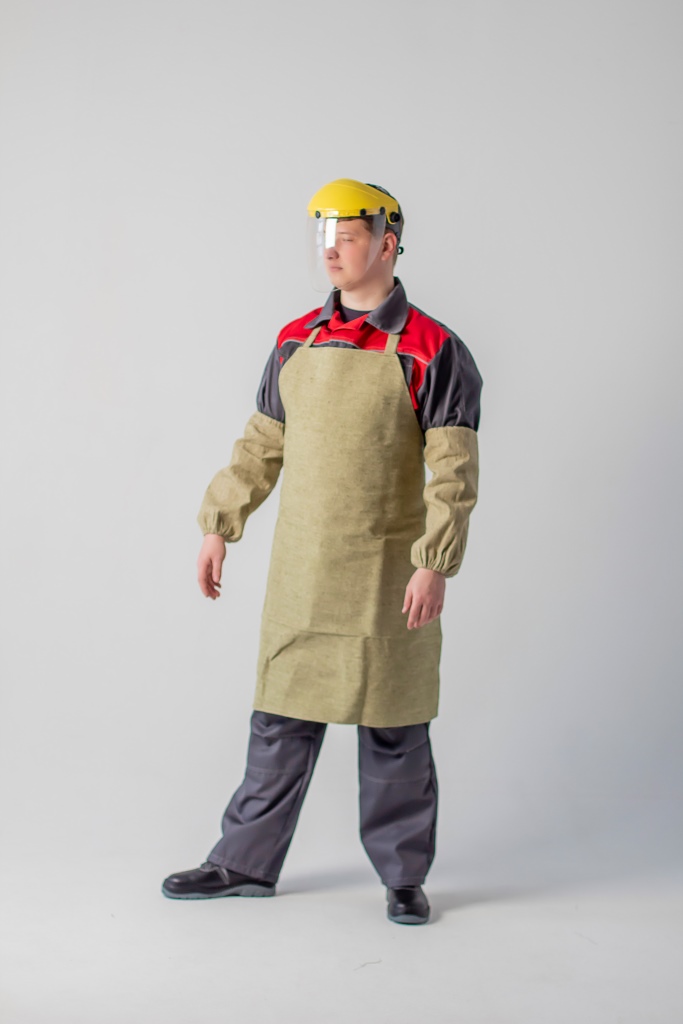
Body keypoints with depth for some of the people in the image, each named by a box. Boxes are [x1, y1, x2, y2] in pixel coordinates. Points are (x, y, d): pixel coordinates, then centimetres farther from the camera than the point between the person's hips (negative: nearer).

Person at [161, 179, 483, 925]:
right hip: (301, 570, 4)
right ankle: (247, 863, 23)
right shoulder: (294, 343, 8)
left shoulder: (431, 351, -8)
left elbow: (453, 470, -11)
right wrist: (218, 527, 10)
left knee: (392, 731, 5)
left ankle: (403, 875, 20)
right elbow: (260, 445, 14)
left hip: (387, 576, -4)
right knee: (281, 720, 11)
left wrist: (435, 565, -17)